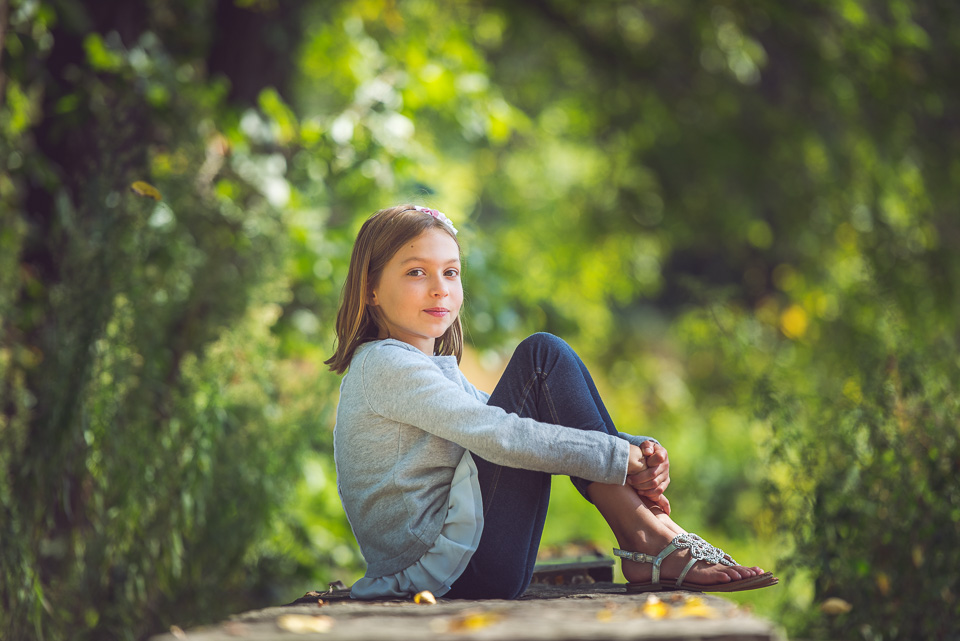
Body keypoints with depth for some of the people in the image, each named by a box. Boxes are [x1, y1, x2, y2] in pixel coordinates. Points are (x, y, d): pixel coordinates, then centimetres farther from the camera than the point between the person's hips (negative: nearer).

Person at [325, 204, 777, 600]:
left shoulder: (434, 370, 24)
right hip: (451, 570, -10)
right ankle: (646, 536, -14)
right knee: (543, 358, -9)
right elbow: (499, 437, -19)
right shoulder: (384, 363, -9)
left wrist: (639, 451, 0)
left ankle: (646, 533, -3)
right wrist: (620, 457, -16)